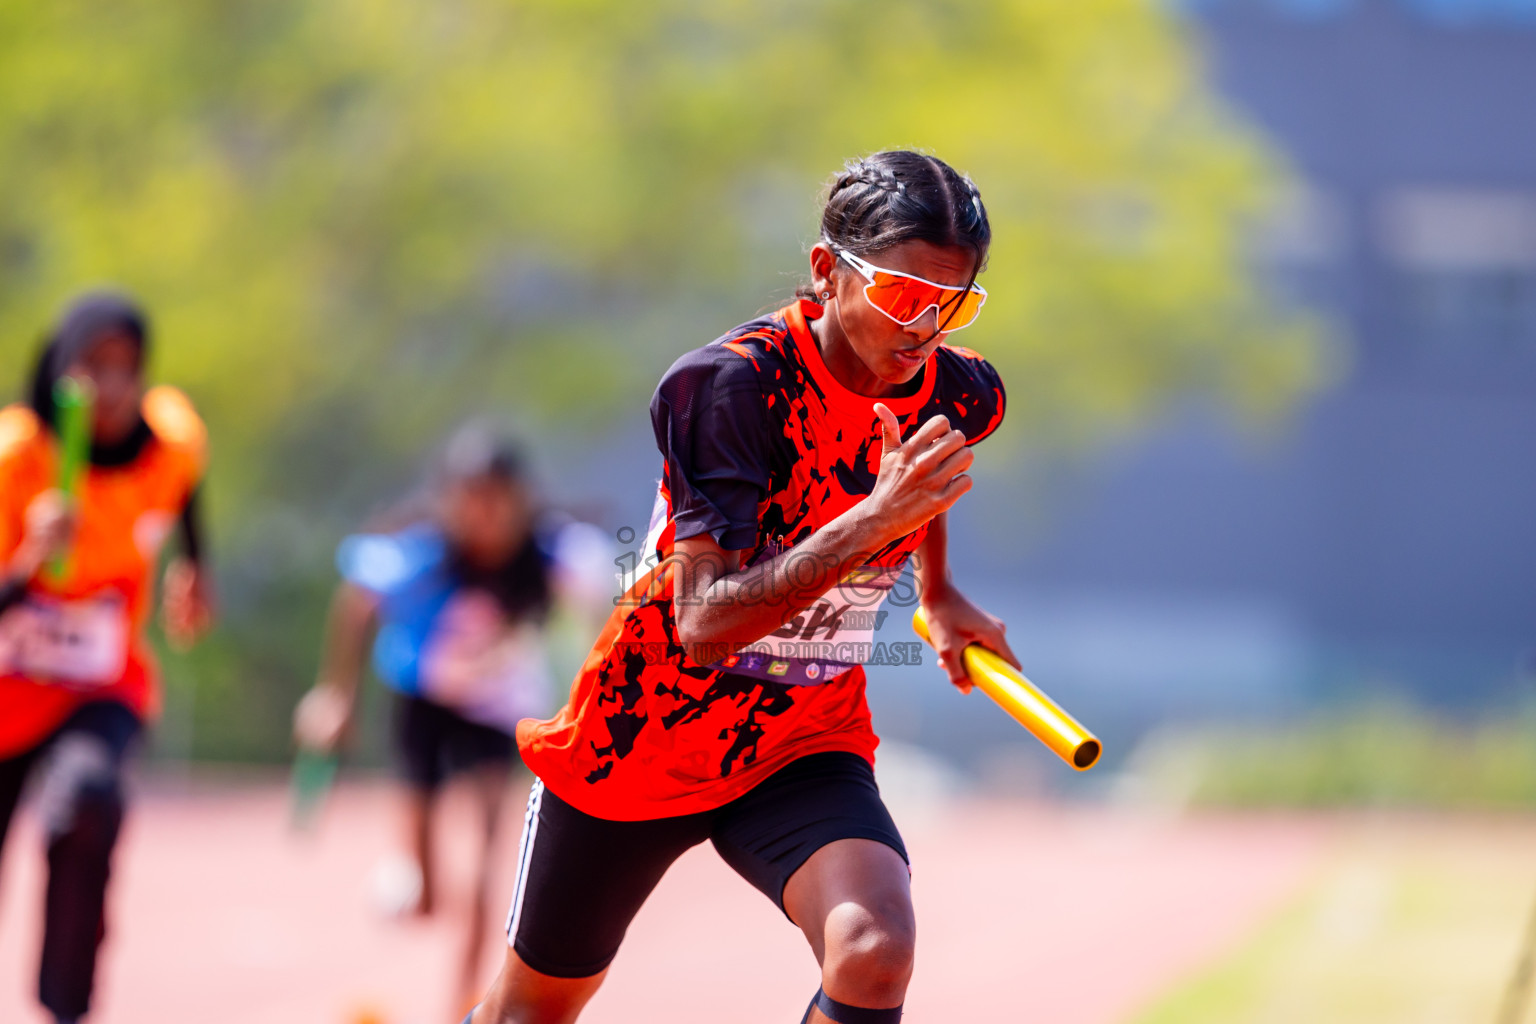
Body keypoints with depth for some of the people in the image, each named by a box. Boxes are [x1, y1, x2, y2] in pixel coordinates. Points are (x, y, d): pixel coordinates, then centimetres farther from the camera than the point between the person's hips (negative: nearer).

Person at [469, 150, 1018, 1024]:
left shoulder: (960, 395, -9)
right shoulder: (731, 385, -26)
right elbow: (704, 622, -34)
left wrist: (938, 594, 29)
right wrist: (871, 524, -42)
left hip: (805, 747, 3)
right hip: (640, 740, -3)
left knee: (874, 951, -28)